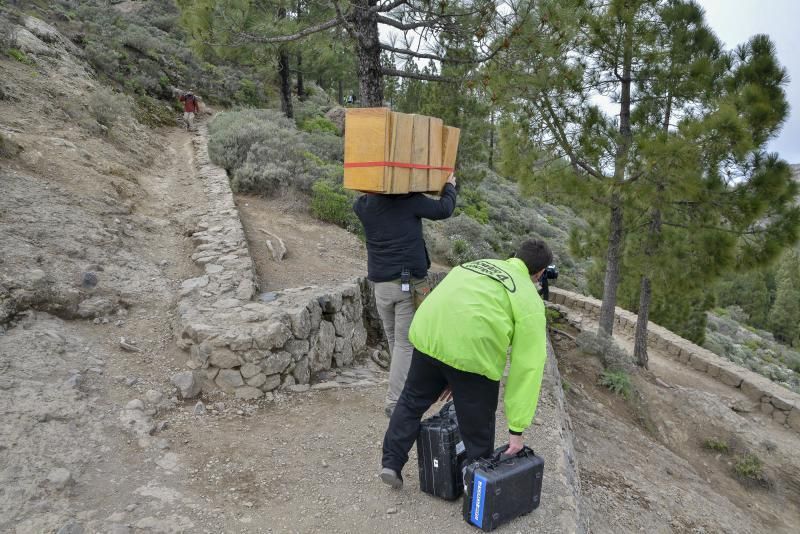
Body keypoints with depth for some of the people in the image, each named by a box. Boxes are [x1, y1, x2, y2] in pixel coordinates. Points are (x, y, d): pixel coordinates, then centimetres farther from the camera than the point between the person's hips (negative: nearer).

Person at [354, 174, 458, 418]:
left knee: (394, 340, 19)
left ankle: (409, 388, 34)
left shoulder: (364, 204, 3)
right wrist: (450, 187, 18)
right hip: (410, 283, -5)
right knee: (405, 343, 1)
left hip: (381, 285, 5)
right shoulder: (410, 201, -10)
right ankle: (395, 402, 1)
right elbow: (443, 209, 0)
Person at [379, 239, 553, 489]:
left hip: (426, 334, 5)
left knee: (412, 400, 27)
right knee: (477, 430, 16)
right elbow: (527, 368, 7)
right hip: (472, 351, -5)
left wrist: (448, 376, 33)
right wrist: (516, 429, 11)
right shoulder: (530, 302, 11)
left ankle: (391, 463, 34)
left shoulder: (478, 264, 27)